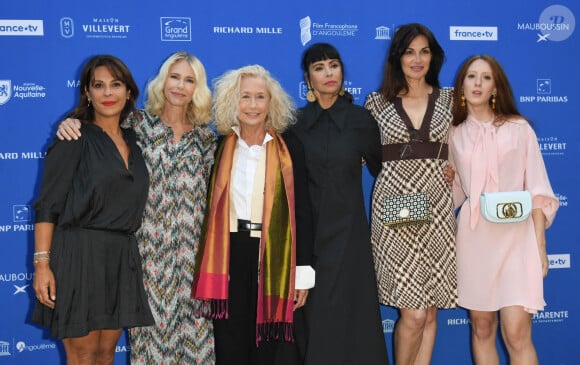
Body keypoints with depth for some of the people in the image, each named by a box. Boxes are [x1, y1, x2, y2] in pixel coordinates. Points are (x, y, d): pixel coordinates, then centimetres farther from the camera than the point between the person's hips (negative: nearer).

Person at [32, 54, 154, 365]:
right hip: (79, 254, -5)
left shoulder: (133, 141, 14)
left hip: (121, 257, 6)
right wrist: (42, 263, -16)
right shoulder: (75, 137, -3)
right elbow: (48, 205, -8)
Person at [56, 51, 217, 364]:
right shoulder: (138, 123, 1)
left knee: (192, 324, 4)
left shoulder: (206, 137, 8)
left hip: (192, 251, 2)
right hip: (150, 248, -2)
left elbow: (210, 193, 10)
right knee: (152, 318, 2)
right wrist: (69, 124, -18)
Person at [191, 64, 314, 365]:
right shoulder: (220, 147, 5)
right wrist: (208, 273, 6)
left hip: (273, 258, -1)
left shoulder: (288, 148, 0)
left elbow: (302, 211, 0)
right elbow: (210, 208, 9)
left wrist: (302, 272, -3)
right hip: (229, 256, 1)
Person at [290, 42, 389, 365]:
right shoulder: (296, 122, 4)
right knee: (309, 318, 4)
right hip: (306, 232, 1)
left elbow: (380, 167, 9)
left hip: (347, 232, -1)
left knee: (347, 315, 1)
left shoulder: (360, 120, 1)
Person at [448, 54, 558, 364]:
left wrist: (540, 244, -4)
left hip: (515, 234, -2)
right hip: (474, 236, 3)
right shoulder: (454, 135, 9)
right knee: (482, 328, 9)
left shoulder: (518, 128, 3)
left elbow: (537, 191, 1)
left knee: (517, 334, -10)